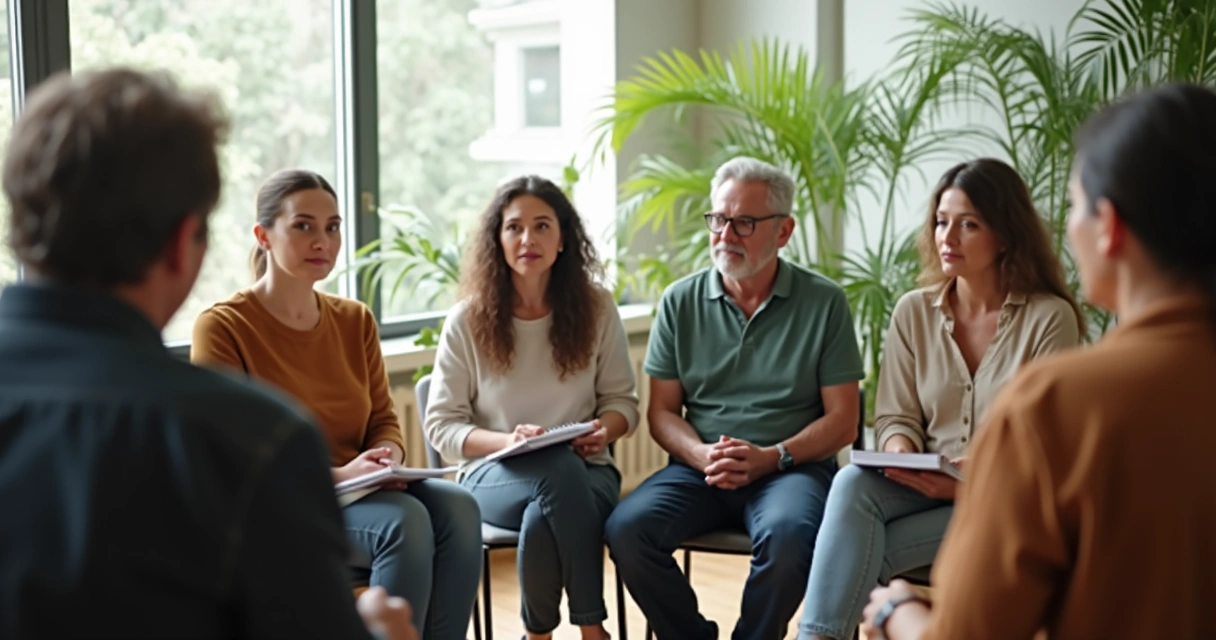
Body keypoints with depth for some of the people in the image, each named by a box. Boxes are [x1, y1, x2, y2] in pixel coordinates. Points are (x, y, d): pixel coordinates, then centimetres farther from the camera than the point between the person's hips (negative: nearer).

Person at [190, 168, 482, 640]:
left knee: (457, 508, -24)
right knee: (404, 520, -31)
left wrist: (388, 459, -12)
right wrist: (337, 475, -22)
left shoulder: (355, 320, 10)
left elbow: (384, 419, 13)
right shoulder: (222, 327, -7)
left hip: (358, 491, 6)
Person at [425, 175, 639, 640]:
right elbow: (442, 427, -1)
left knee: (544, 518, -38)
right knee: (560, 469, -38)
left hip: (585, 471, 1)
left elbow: (622, 399, 10)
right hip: (495, 474, -1)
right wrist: (506, 440, -19)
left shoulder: (596, 308, 3)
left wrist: (604, 429, -13)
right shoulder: (466, 321, -2)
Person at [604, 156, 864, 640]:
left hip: (791, 468, -2)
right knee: (626, 529, -25)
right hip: (699, 469, 3)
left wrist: (770, 457, -14)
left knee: (788, 534, -35)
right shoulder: (681, 303, 8)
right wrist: (701, 454, -12)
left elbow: (842, 420, 1)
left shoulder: (823, 302, 2)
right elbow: (662, 412, 9)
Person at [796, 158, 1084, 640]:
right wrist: (901, 456, -16)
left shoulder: (1050, 318, -5)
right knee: (853, 483, -32)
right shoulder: (913, 312, 7)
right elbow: (896, 417, 8)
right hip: (925, 489, 3)